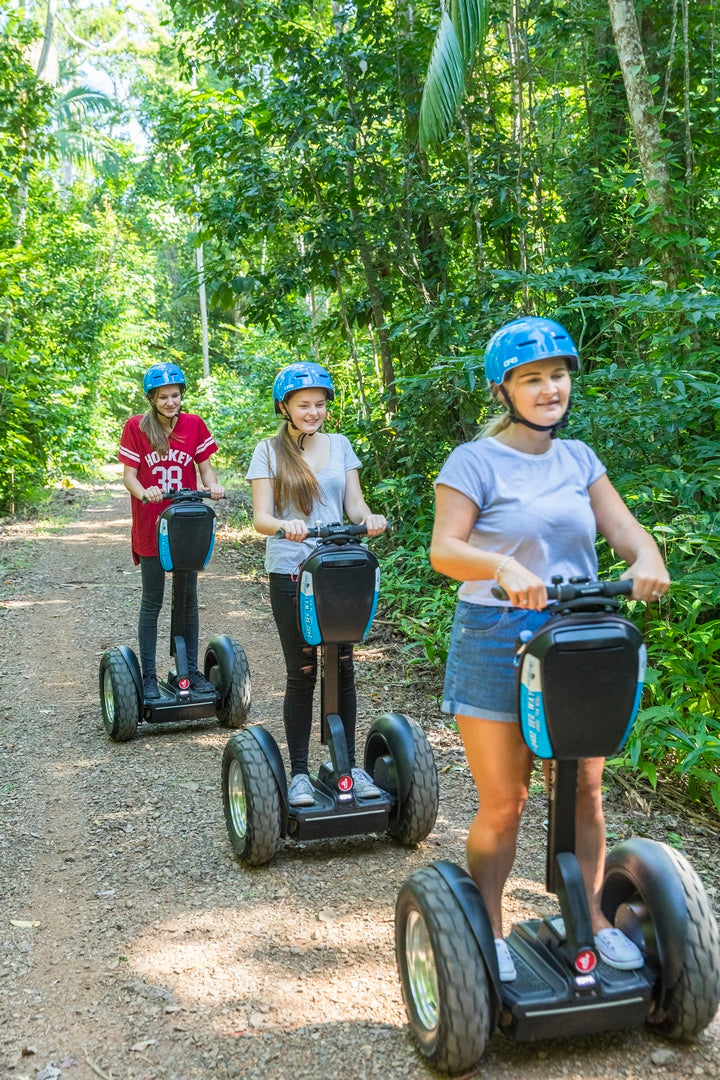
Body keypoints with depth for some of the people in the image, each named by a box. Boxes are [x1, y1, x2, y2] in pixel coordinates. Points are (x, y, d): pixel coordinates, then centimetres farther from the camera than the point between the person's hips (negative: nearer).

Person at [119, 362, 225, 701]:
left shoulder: (194, 425, 1)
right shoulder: (135, 427, -5)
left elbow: (205, 466, 5)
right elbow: (128, 474, -6)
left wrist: (212, 485, -17)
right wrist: (144, 493, -27)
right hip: (151, 527, -2)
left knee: (189, 599, 9)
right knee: (152, 602, 4)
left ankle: (192, 671, 20)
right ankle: (149, 676, 13)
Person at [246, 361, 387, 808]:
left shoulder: (340, 445, 11)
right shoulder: (269, 452, 2)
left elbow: (354, 503, 7)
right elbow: (261, 518, -6)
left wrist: (368, 517, -16)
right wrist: (285, 525, -28)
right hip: (290, 573, -3)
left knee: (343, 668, 4)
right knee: (302, 673, 1)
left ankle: (349, 765, 17)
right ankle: (299, 773, 12)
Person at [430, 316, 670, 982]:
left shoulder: (579, 459, 9)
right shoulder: (475, 461, -7)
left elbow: (624, 528, 2)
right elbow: (443, 550, -17)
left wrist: (648, 560, -21)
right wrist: (505, 568, -36)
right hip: (497, 643, -4)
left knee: (585, 792, 12)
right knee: (502, 803, 4)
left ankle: (592, 916, 30)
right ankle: (488, 931, 22)